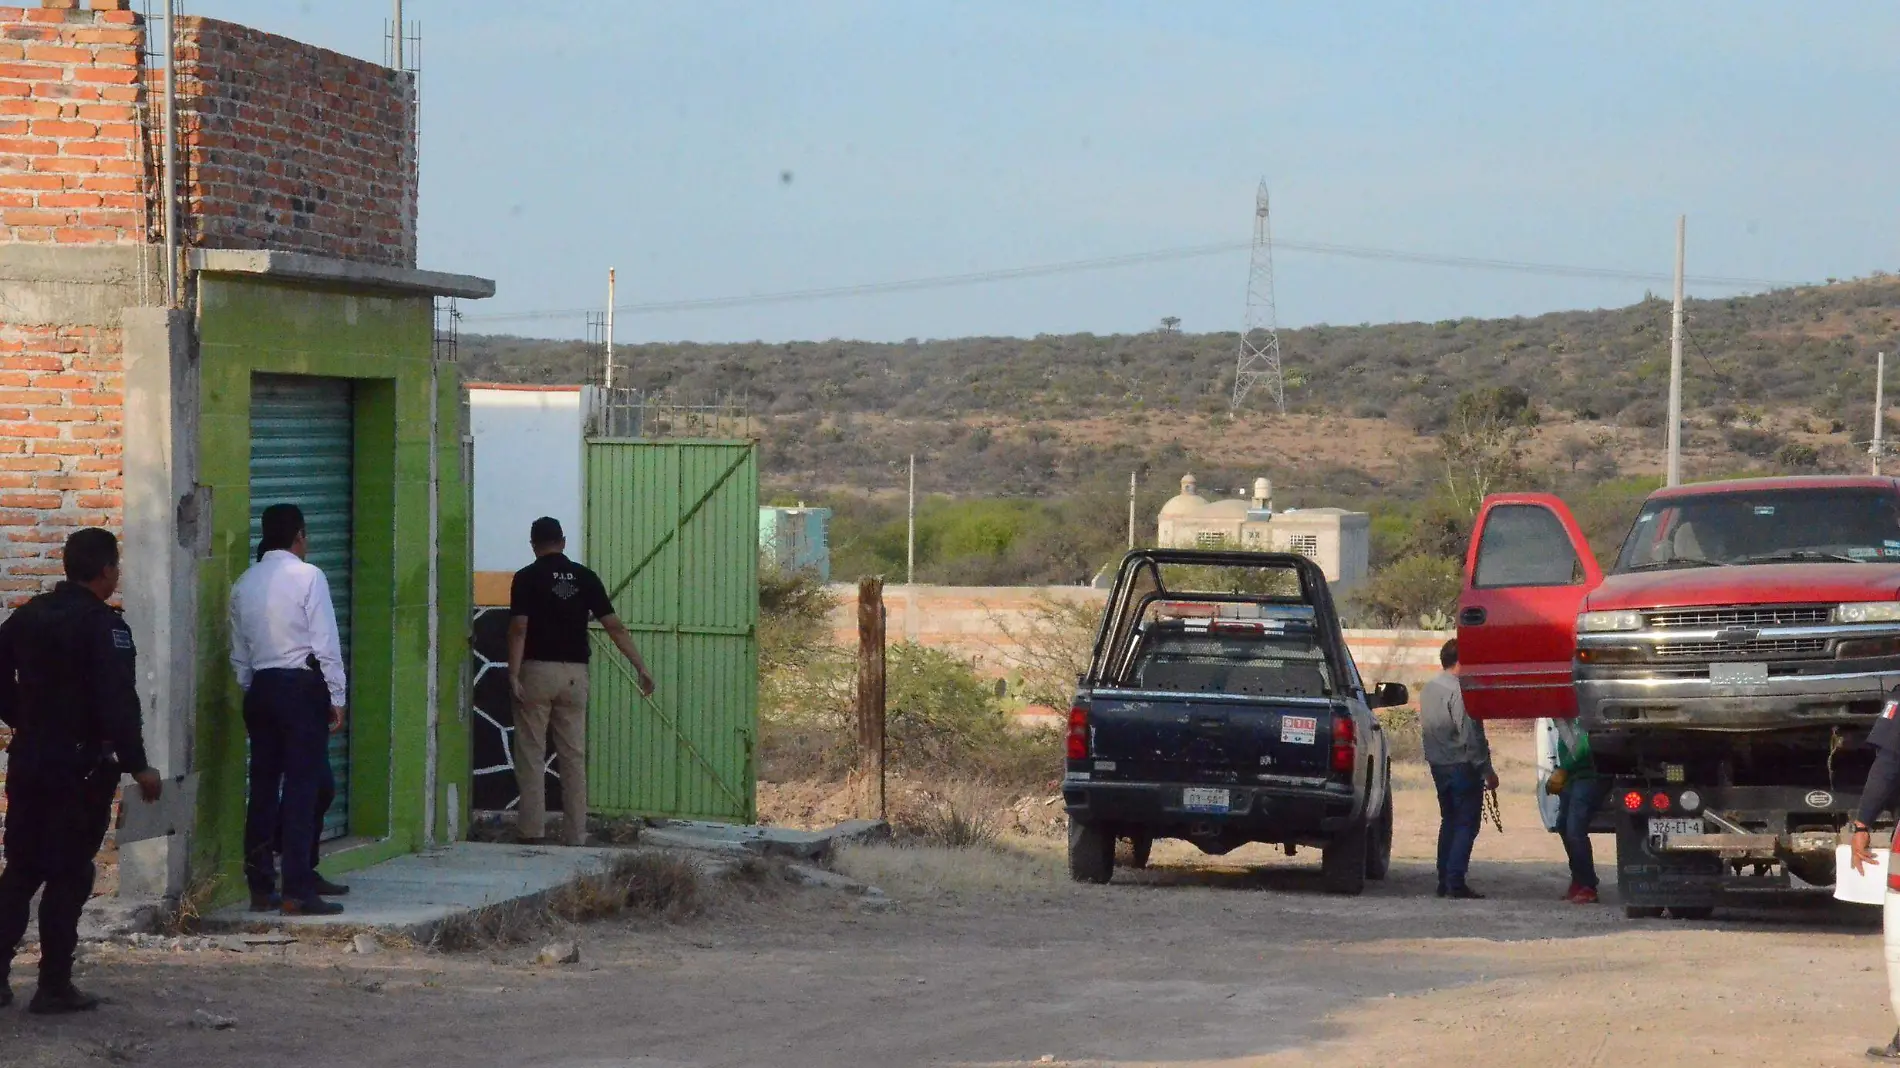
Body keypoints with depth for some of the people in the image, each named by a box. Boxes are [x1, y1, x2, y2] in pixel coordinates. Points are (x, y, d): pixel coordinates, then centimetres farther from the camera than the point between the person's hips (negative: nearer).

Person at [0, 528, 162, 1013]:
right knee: (69, 875, 0)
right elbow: (117, 703, -19)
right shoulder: (104, 626, -15)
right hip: (81, 765, -6)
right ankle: (54, 986, 2)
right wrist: (138, 766, -14)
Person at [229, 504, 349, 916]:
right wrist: (337, 698, -5)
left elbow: (239, 654, 13)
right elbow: (326, 644, -11)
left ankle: (261, 887, 13)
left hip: (260, 689, 6)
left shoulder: (245, 584, 10)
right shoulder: (307, 576, -7)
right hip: (302, 687, -6)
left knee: (264, 787, 10)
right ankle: (297, 893, -8)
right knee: (303, 787, -5)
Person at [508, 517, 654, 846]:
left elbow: (519, 629, -15)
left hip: (537, 671, -3)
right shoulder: (584, 577, 5)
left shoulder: (527, 578, -5)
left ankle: (533, 831, -4)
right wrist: (641, 667, 4)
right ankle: (576, 835, 6)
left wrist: (513, 674, -15)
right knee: (574, 757, 7)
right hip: (575, 674, 3)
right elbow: (614, 626, 2)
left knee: (531, 754, 2)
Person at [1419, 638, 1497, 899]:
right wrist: (1486, 770, -14)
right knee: (1467, 824, -5)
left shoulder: (1428, 689, 11)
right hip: (1462, 766, -9)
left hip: (1438, 764, 9)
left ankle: (1444, 881, 15)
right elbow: (1470, 735, -19)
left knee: (1449, 821, 16)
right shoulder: (1457, 691, -18)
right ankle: (1456, 882, -12)